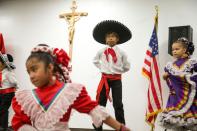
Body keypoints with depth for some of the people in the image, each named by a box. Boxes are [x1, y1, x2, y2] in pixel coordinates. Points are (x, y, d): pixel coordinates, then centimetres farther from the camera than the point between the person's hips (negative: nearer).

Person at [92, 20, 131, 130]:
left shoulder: (121, 52, -4)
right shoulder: (101, 51, 1)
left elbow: (127, 67, 5)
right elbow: (95, 61, 20)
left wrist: (117, 71, 5)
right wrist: (102, 68, 10)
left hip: (117, 80, -2)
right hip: (105, 78, 2)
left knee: (118, 104, 1)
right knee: (100, 103, 7)